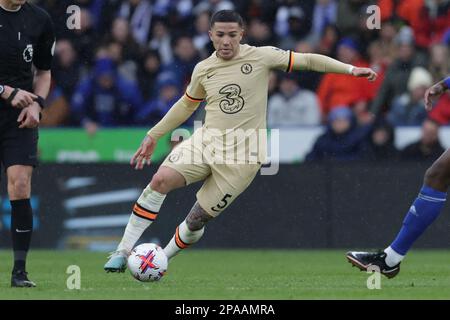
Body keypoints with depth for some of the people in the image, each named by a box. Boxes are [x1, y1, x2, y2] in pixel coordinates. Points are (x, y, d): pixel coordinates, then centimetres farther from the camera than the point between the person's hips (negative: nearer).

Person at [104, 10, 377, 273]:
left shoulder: (261, 57, -5)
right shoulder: (203, 70, 6)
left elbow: (307, 60, 0)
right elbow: (186, 105, 22)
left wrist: (350, 69, -6)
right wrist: (153, 136, 24)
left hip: (242, 155, -2)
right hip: (206, 141, 3)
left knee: (198, 219, -5)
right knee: (161, 180, -23)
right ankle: (124, 252, -17)